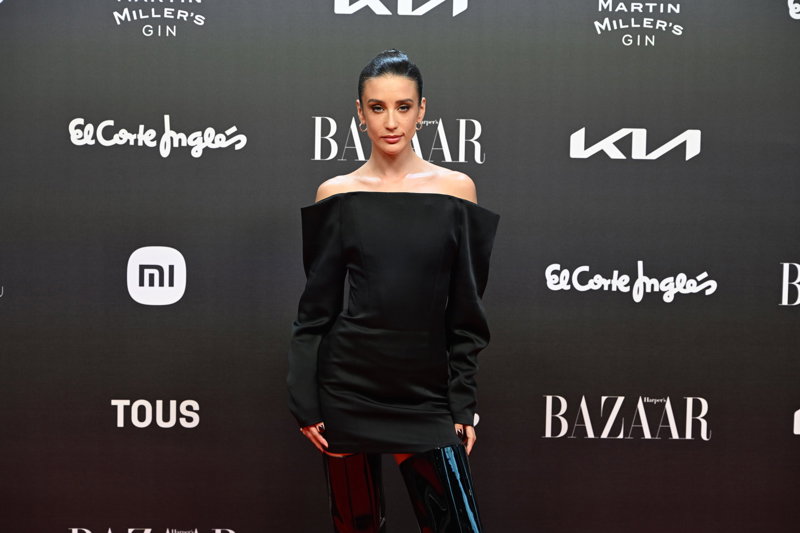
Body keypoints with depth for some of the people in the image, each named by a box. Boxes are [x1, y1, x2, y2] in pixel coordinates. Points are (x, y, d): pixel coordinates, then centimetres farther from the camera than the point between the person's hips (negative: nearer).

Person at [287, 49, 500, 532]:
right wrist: (305, 402, -1)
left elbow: (466, 312, 3)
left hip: (427, 394, 0)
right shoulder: (337, 194, 1)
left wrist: (464, 403, -1)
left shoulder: (456, 190, 0)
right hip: (348, 389, 1)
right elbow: (316, 307, 3)